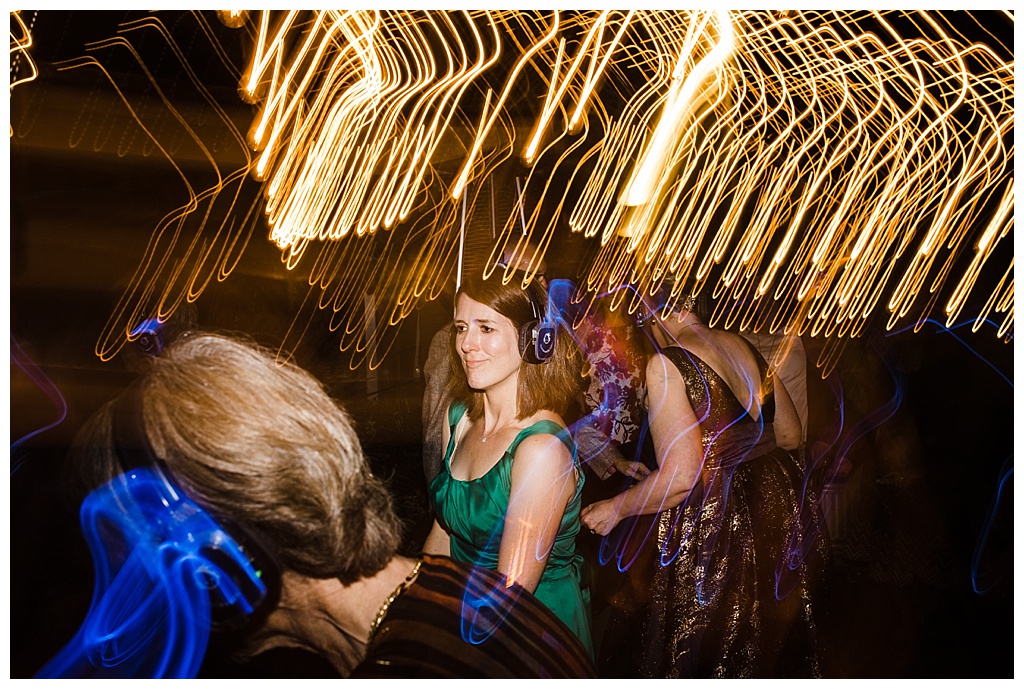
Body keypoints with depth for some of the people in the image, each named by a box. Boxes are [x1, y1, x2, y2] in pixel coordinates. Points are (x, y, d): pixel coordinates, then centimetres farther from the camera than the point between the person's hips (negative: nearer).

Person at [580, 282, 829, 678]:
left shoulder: (666, 364, -19)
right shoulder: (747, 348, 3)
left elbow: (680, 477, -25)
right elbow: (790, 435, 12)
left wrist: (615, 509, -10)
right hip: (777, 506, 8)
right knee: (768, 650, 27)